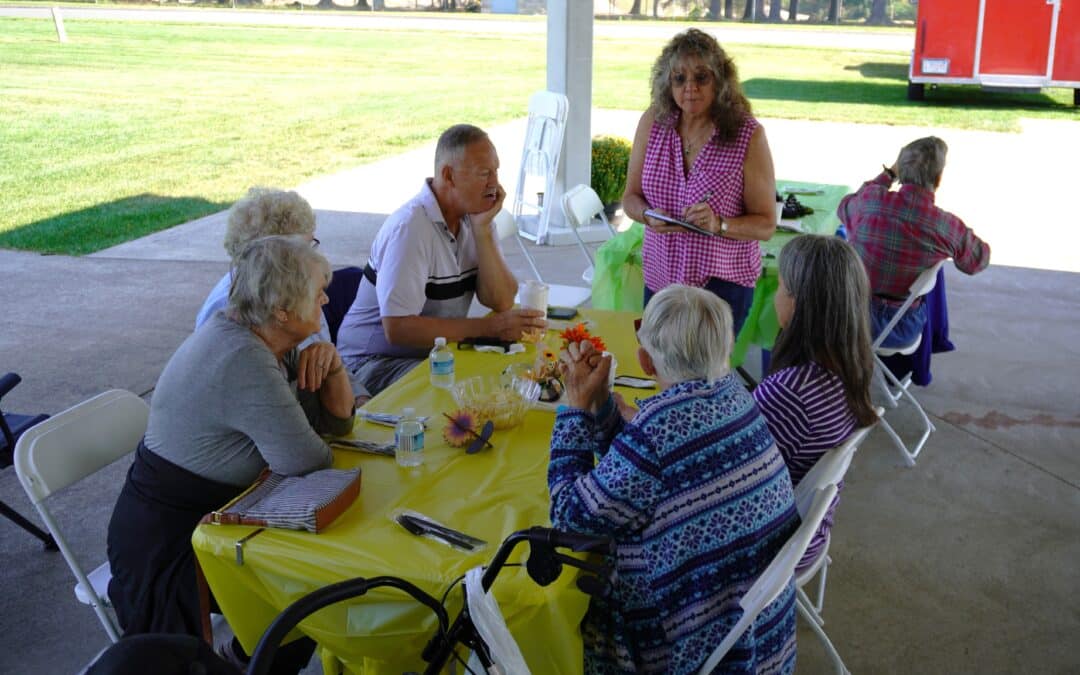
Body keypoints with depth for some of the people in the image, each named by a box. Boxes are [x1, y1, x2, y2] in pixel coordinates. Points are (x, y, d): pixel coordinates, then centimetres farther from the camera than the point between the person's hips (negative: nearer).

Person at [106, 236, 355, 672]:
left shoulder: (267, 342, -1)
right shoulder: (244, 361, -30)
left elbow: (337, 422, 3)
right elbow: (308, 463, -27)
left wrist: (330, 362, -14)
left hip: (208, 513, 8)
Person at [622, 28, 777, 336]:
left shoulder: (748, 134, -11)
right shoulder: (653, 122, -2)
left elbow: (766, 224, -8)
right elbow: (631, 197, 6)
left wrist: (719, 224, -25)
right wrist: (649, 216, -15)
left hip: (722, 281, -4)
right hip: (660, 278, 4)